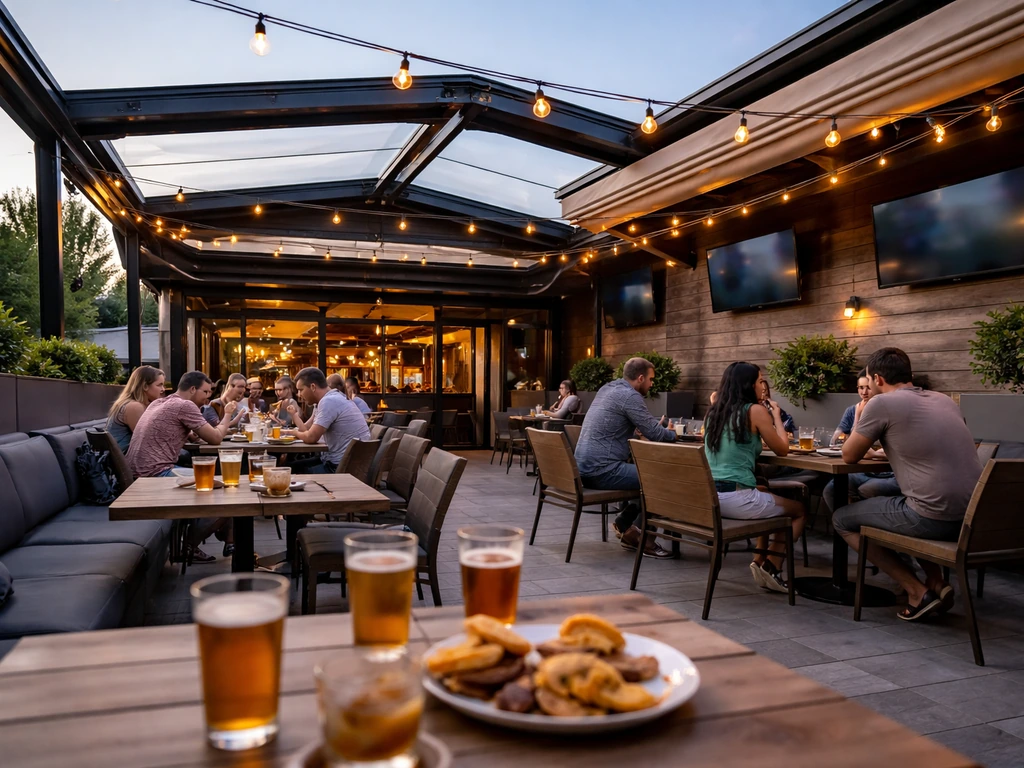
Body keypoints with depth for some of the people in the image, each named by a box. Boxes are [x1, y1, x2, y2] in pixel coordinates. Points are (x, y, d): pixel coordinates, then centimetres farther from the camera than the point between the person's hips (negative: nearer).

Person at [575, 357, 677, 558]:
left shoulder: (607, 388, 16)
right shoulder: (630, 395, -12)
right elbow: (655, 434, -12)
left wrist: (658, 429, 18)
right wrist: (672, 433, 10)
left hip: (584, 466, 10)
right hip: (602, 470, -10)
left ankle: (625, 524, 22)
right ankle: (646, 540, 5)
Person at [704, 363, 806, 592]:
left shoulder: (713, 412, 12)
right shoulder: (755, 411, -7)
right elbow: (782, 449, 2)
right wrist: (776, 416, 14)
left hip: (707, 496, 7)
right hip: (736, 498, -7)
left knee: (769, 497, 33)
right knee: (799, 510, 17)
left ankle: (759, 562, 28)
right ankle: (771, 567, 14)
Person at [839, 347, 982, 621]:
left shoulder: (881, 403, -7)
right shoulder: (944, 400, 14)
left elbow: (849, 456, 3)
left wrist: (860, 417, 18)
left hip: (935, 518, -8)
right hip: (974, 516, 8)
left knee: (842, 519, 13)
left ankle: (918, 591, 8)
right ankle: (936, 582, 22)